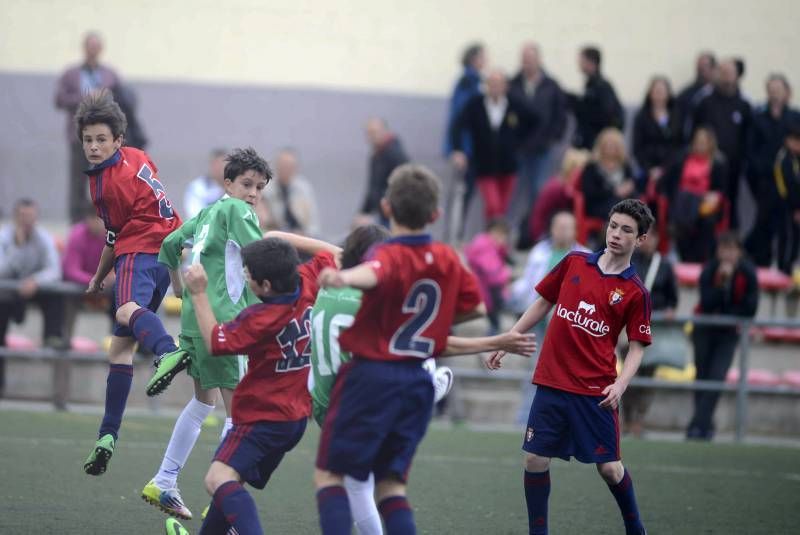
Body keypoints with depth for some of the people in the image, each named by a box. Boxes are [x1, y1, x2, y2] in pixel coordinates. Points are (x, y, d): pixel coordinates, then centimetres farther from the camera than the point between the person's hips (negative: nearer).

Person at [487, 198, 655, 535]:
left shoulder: (635, 292, -4)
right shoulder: (574, 263, 5)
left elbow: (636, 347, -3)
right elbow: (543, 304, 15)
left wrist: (620, 384, -19)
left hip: (595, 391, -3)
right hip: (551, 382, 3)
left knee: (609, 467, 0)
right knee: (535, 460, -1)